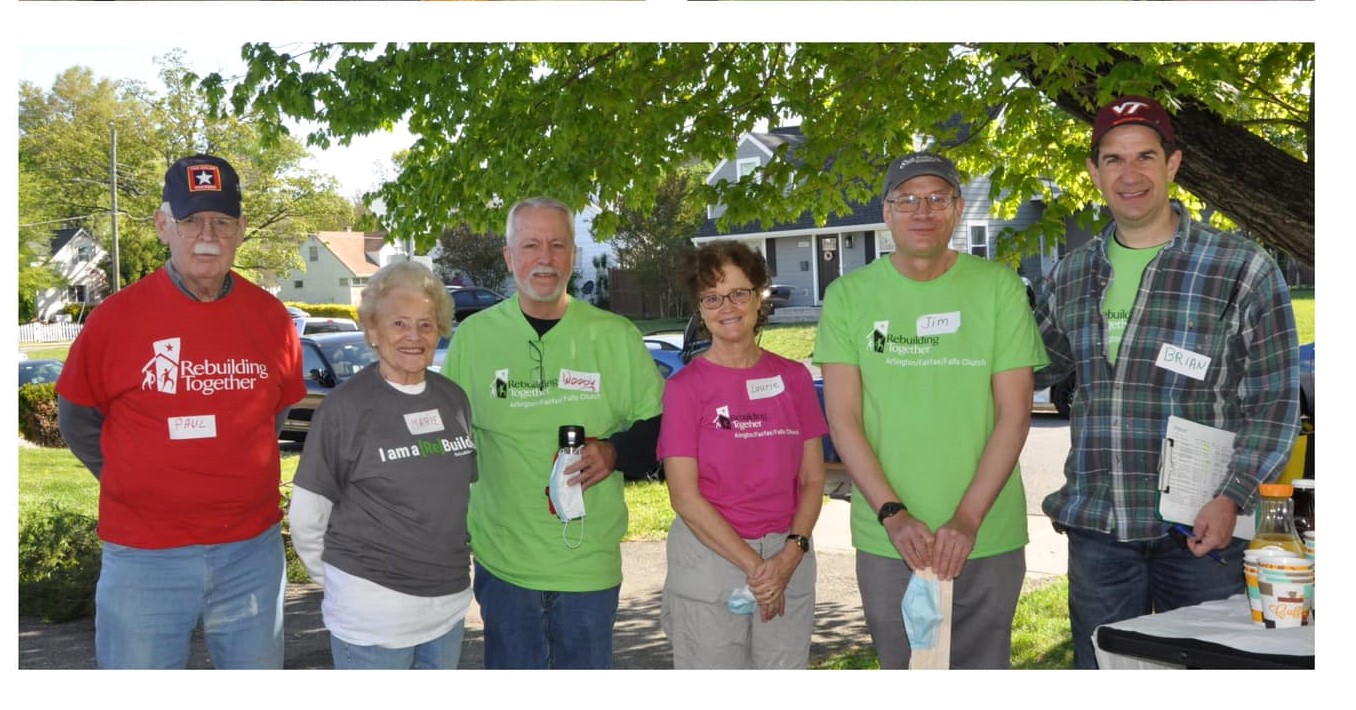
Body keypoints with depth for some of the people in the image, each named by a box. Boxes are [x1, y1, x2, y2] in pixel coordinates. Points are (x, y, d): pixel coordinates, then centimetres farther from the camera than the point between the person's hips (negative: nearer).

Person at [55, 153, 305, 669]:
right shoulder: (117, 317, -9)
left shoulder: (270, 317, -2)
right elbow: (77, 422, 4)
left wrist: (234, 478, 10)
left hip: (253, 550, 2)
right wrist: (140, 485, 6)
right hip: (144, 556, -2)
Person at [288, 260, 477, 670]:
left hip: (449, 605, 6)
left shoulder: (454, 399, 5)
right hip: (373, 615, -5)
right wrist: (342, 585, 0)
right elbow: (306, 517, -7)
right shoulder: (346, 407, -11)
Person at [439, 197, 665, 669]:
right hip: (501, 556, 0)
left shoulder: (616, 336, -1)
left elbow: (660, 426, 5)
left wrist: (616, 452, -15)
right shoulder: (473, 336, 1)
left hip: (590, 560, 0)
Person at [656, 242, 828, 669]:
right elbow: (685, 496, -9)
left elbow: (812, 480, 5)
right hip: (710, 555, -3)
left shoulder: (793, 378, 4)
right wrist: (754, 565, -13)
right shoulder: (685, 386, -5)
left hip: (788, 559, 3)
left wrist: (792, 553, -11)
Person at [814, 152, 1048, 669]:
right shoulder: (850, 296, 1)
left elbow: (1014, 415, -4)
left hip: (988, 539, 0)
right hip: (886, 542, 1)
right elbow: (843, 419, -3)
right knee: (902, 670, 12)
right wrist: (892, 513, -14)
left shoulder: (998, 287, 0)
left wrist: (967, 519, -13)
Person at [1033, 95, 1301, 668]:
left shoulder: (1242, 270, -2)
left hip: (1201, 527, -3)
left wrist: (1232, 499, -14)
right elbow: (1031, 368, 21)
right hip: (1095, 527, 3)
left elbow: (1275, 400, -4)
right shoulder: (1069, 277, 9)